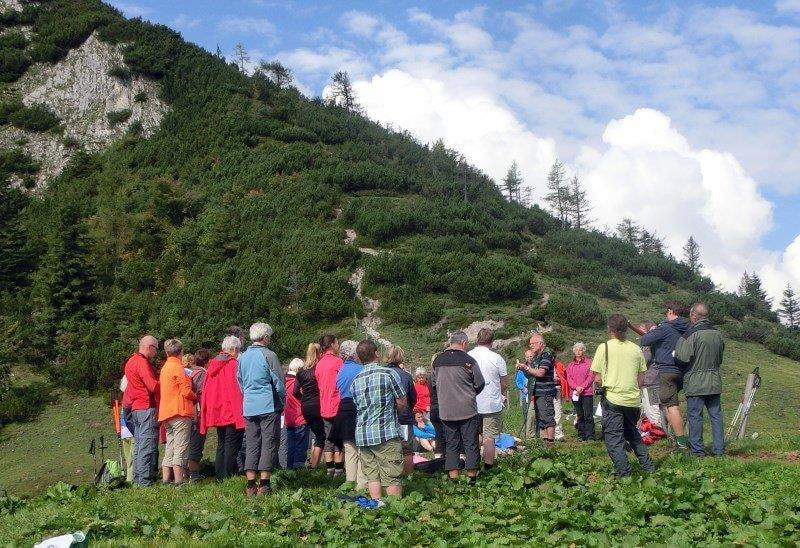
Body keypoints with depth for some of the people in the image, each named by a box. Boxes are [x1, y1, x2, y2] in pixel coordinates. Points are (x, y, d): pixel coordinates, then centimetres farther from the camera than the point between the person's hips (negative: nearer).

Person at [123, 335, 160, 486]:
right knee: (148, 445, -8)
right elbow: (153, 386, -22)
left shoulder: (131, 361, 18)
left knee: (138, 444, 13)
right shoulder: (142, 363, -14)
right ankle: (145, 480, -8)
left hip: (135, 408, 10)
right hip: (147, 408, -10)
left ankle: (137, 477, 17)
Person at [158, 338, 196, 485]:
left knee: (170, 447, 12)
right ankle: (179, 480, -11)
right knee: (181, 447, -9)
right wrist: (195, 397, 3)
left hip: (166, 412, 9)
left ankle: (166, 479, 12)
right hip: (180, 412, -9)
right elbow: (186, 391, -16)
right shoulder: (177, 367, -10)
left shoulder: (165, 367, 18)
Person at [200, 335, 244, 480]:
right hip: (232, 412, -7)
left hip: (217, 413, 7)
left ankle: (220, 476, 15)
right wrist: (240, 412, -14)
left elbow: (206, 390, 12)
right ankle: (229, 477, -6)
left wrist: (206, 414, 16)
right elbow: (236, 390, -16)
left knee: (221, 445, 14)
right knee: (232, 445, -4)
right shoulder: (233, 364, -11)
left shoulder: (213, 364, 10)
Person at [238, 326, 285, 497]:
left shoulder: (243, 356, 8)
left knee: (251, 445, 8)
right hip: (269, 406, -6)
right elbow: (278, 381, -7)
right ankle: (264, 484, -4)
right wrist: (282, 401, 7)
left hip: (249, 407, 6)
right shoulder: (267, 355, -10)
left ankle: (251, 484, 7)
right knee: (269, 444, -1)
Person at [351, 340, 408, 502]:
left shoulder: (356, 380, 9)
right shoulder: (389, 373, -5)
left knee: (372, 476, 7)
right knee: (392, 477, -1)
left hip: (363, 435, 5)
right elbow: (403, 404, -2)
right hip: (386, 433, -5)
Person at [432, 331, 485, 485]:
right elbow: (479, 384, -3)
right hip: (467, 409, -3)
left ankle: (453, 477, 10)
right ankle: (472, 477, 7)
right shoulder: (468, 360, -11)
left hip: (446, 411, 4)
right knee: (470, 443, 5)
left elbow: (433, 384, 11)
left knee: (451, 444, 10)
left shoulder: (438, 360, 1)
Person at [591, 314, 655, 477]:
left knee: (614, 439, 2)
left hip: (612, 398, -4)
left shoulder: (604, 347, -6)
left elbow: (597, 378, -6)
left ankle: (624, 473, -2)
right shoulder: (636, 349, 4)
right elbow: (641, 378, 7)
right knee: (633, 433, 23)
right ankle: (648, 466, 22)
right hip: (633, 399, 4)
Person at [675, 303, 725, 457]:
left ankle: (697, 449, 6)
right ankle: (719, 448, 15)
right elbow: (720, 358, 17)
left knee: (695, 416, 2)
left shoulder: (691, 334, -15)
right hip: (714, 382, 6)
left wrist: (678, 348, 0)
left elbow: (683, 358, -19)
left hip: (695, 383, -6)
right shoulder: (717, 334, 7)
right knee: (716, 415, 11)